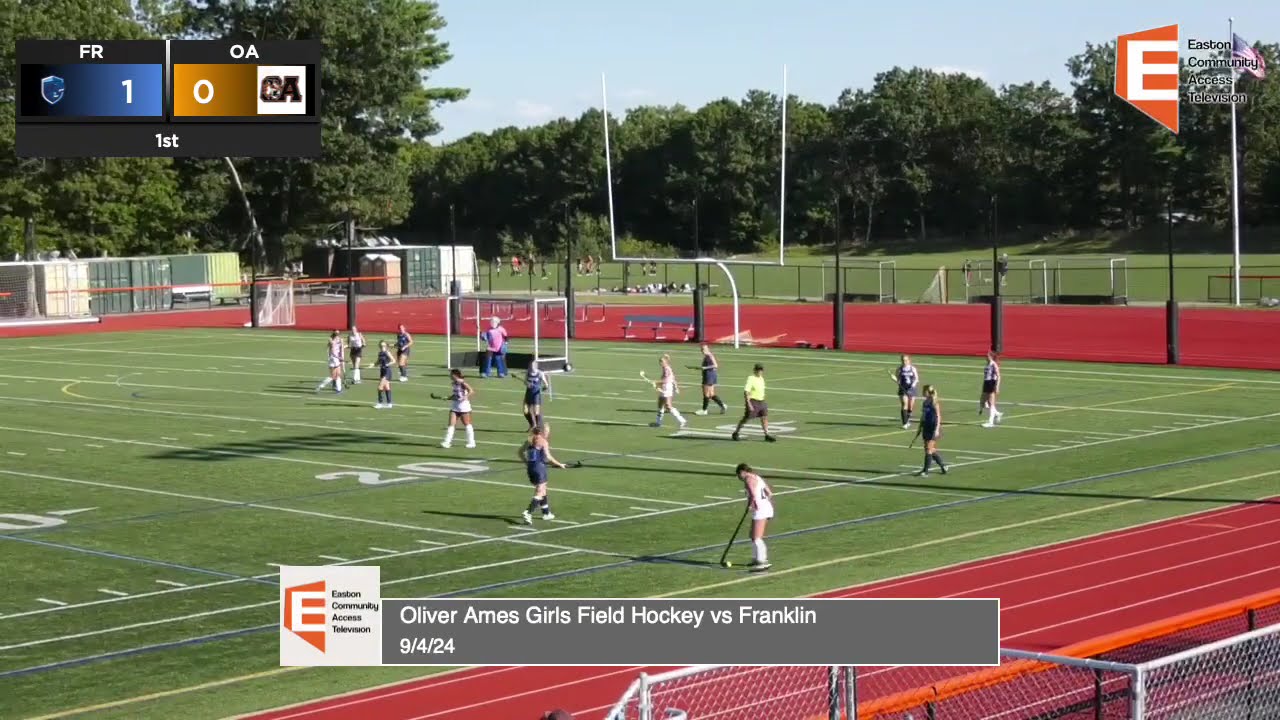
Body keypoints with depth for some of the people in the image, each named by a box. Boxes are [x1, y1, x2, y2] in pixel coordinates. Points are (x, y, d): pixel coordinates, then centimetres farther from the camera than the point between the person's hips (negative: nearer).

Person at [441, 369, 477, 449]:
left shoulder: (463, 383, -14)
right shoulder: (455, 383, 9)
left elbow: (471, 391, -23)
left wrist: (466, 397, -36)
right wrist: (448, 398, 11)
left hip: (463, 406, -7)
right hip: (454, 406, 7)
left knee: (467, 424, 4)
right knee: (451, 424, -3)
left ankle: (471, 442, 15)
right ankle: (447, 442, -6)